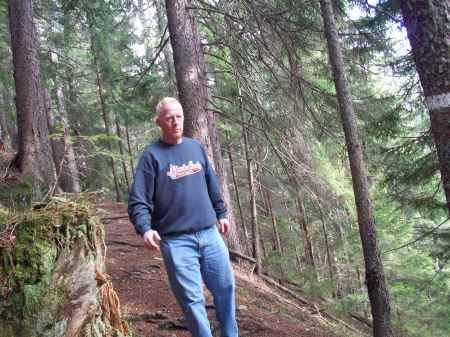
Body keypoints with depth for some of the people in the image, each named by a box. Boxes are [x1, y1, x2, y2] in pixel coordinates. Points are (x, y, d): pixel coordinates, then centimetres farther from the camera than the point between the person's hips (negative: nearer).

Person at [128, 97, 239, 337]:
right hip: (176, 241, -5)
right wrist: (145, 229, -27)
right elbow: (138, 201, -12)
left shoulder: (195, 147, 8)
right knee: (192, 299, 2)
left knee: (226, 287, 13)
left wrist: (221, 213, 23)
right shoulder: (152, 156, -8)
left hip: (209, 233, 5)